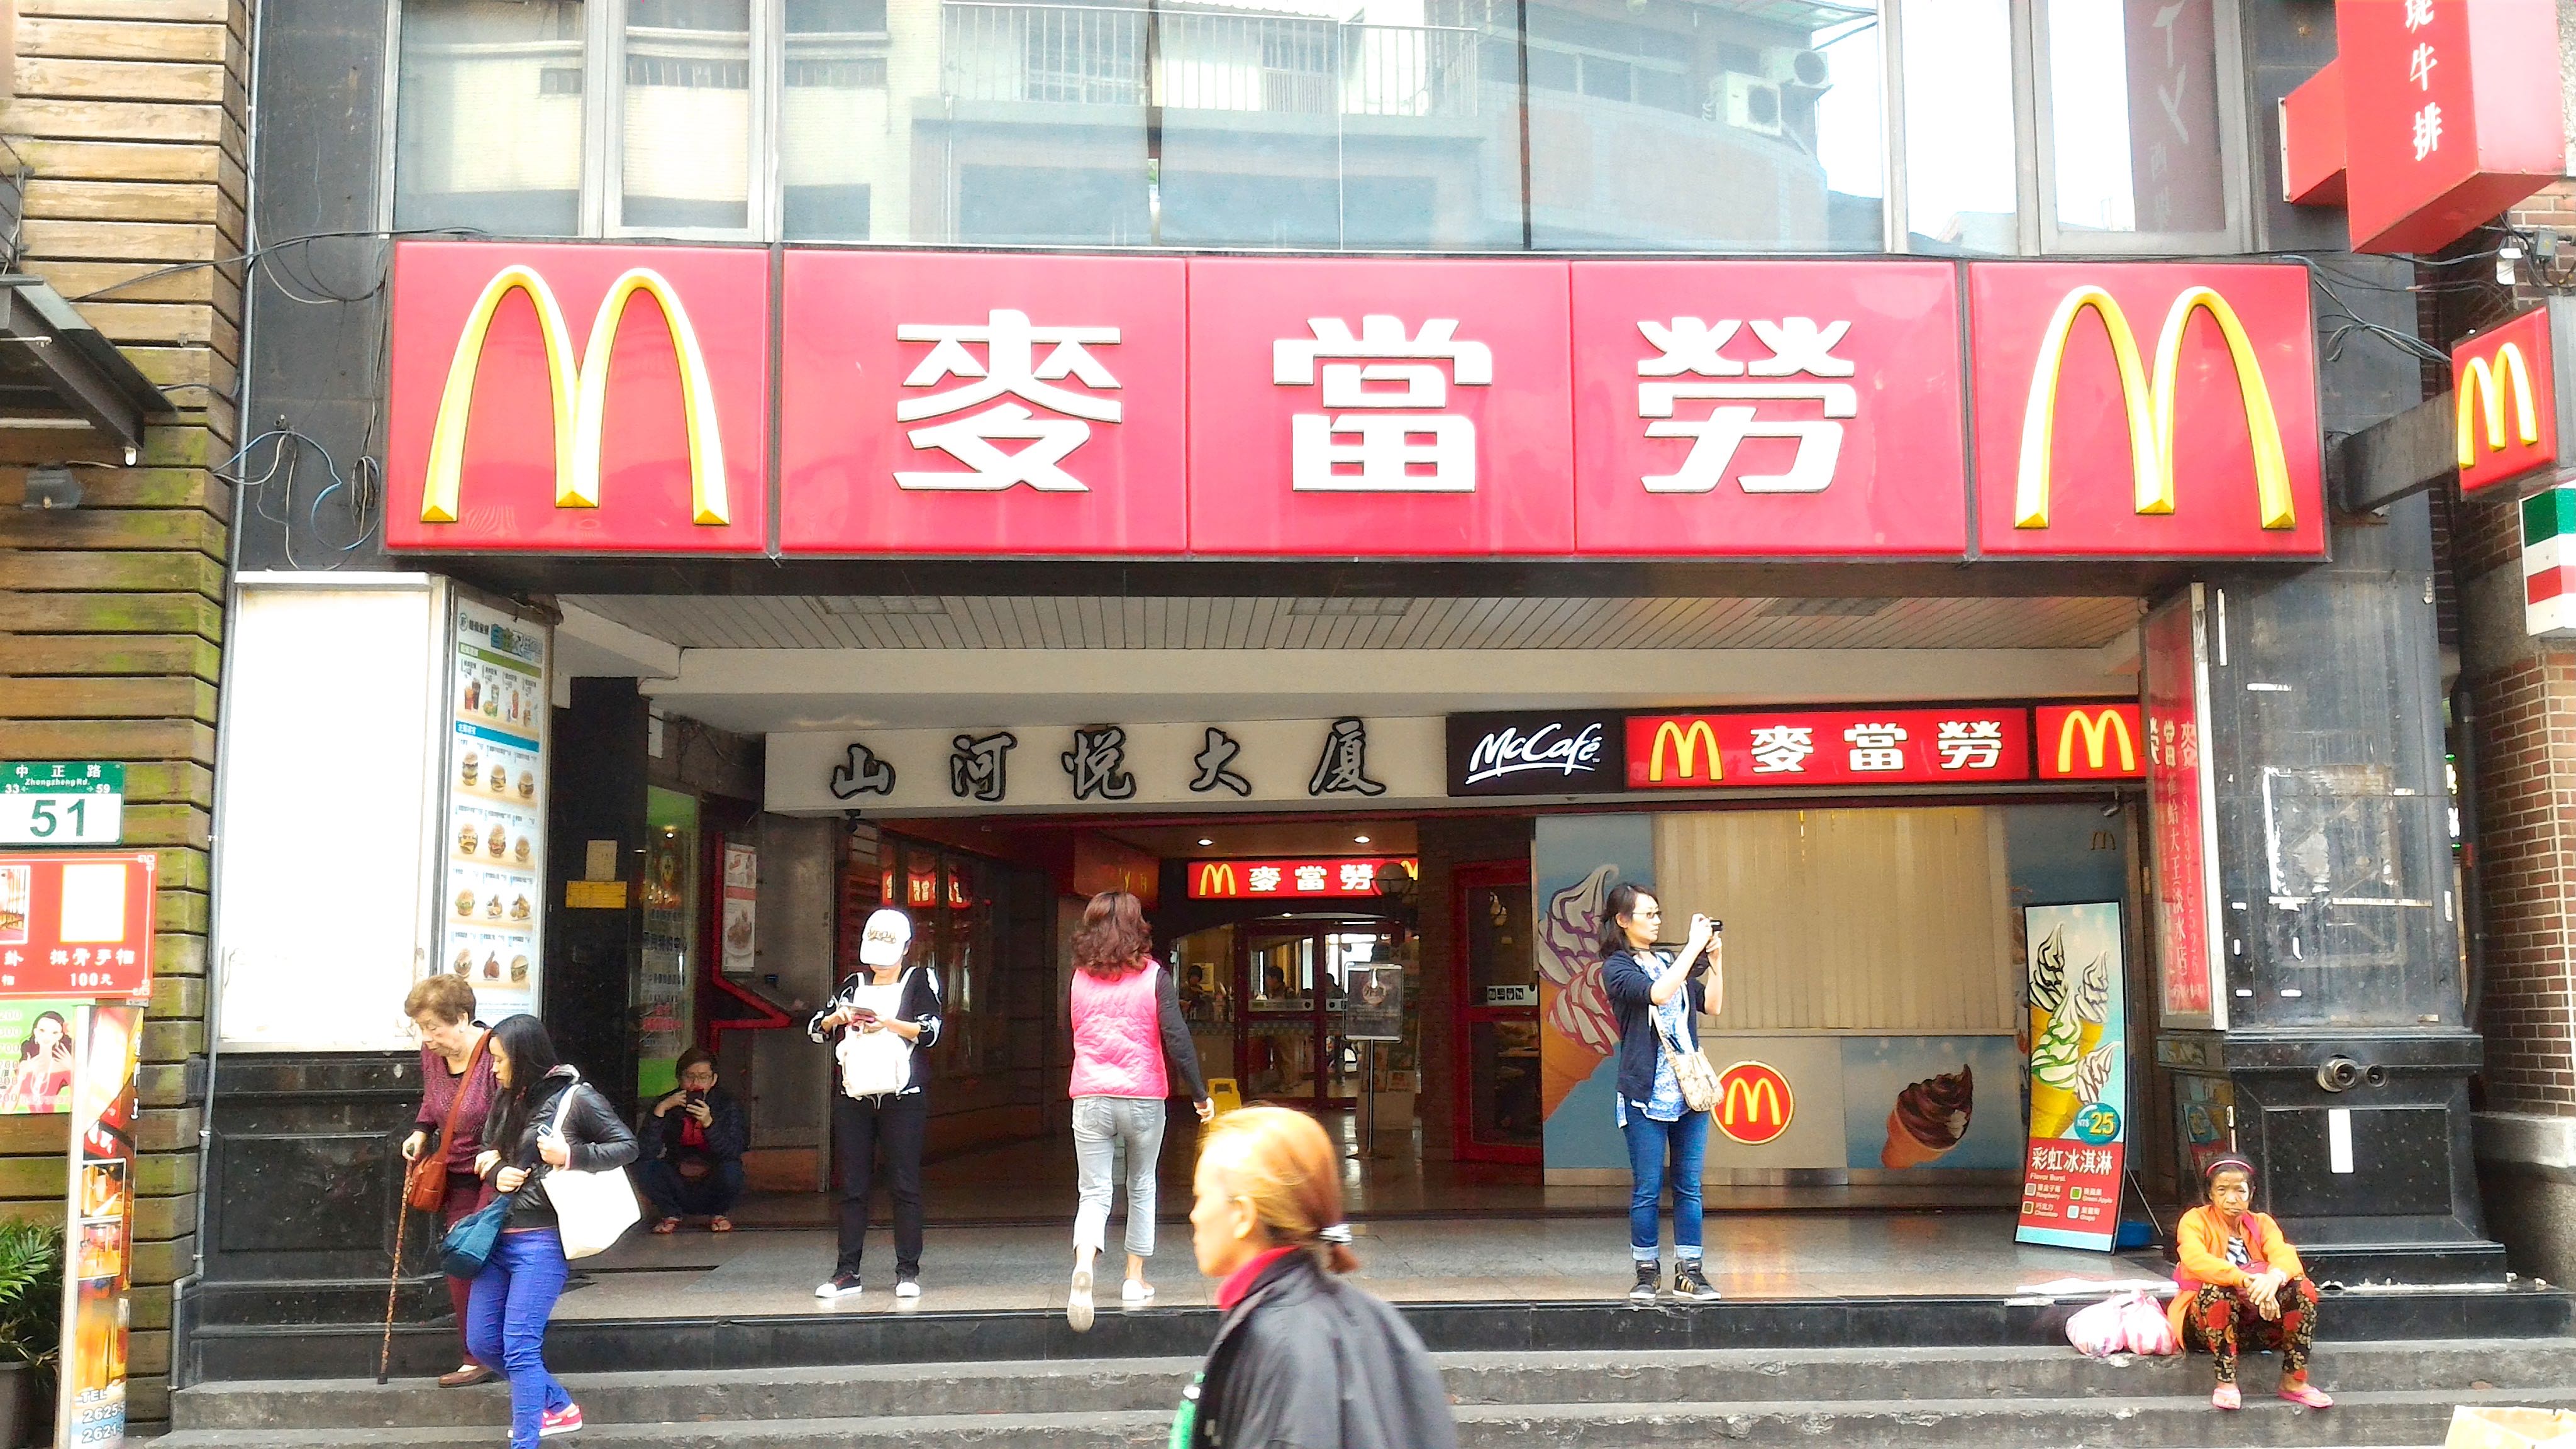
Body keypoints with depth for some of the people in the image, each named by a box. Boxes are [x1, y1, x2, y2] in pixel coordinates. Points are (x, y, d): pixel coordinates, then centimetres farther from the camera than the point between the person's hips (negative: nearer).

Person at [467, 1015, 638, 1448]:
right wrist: (497, 1174, -2)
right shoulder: (506, 1101, 11)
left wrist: (571, 1155, -20)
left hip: (541, 1241, -8)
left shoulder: (575, 1097, -9)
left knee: (520, 1347, -11)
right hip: (500, 1235, 8)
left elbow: (627, 1145, -8)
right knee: (482, 1343, 12)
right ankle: (559, 1408, 29)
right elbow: (486, 1155, 21)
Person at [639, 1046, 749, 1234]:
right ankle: (671, 1215, 3)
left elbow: (733, 1152, -19)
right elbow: (647, 1152, -17)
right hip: (679, 1190, 1)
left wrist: (709, 1123, -33)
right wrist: (660, 1110, -25)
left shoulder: (728, 1104, -6)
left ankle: (718, 1215, 1)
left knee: (731, 1171, -33)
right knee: (645, 1168, -24)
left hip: (714, 1189, -1)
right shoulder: (667, 1105, -4)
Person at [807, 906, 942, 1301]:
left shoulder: (919, 981, 7)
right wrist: (836, 1018, -7)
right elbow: (817, 1028, 14)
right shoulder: (854, 984, 18)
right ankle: (847, 1272, 6)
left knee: (905, 1186, -4)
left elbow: (930, 1031, -7)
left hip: (902, 1099, -3)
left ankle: (908, 1271, 0)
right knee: (852, 1187, 3)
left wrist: (887, 1023, -20)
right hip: (853, 1100, 4)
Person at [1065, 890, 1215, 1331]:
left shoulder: (1079, 979, 4)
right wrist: (1200, 1094, -6)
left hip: (1090, 1100, 1)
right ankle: (1135, 1279, 23)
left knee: (1094, 1194, 1)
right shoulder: (1154, 977, -5)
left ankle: (1083, 1266, -25)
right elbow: (1177, 1038, -10)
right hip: (1143, 1098, -1)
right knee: (1141, 1188, 18)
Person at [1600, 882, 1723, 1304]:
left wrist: (1715, 958, 2)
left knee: (1689, 1187, 5)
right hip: (1646, 1094, -5)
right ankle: (1647, 1273, 8)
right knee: (1647, 1189, -2)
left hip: (1689, 1091, 5)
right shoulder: (1616, 968, -1)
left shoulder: (1670, 962, 17)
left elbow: (1712, 1005, 12)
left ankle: (1688, 1273, 10)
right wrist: (1694, 947, -15)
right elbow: (1657, 994, -19)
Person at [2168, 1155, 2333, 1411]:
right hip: (2205, 1322, -4)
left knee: (2302, 1287, -18)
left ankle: (2294, 1381, -13)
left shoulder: (2261, 1223, 8)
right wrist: (2246, 1280, -43)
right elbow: (2195, 1260, -27)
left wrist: (2273, 1278, -39)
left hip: (2257, 1319, 4)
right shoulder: (2195, 1220, -5)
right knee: (2218, 1289, -36)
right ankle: (2226, 1382, -27)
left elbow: (2286, 1256, -13)